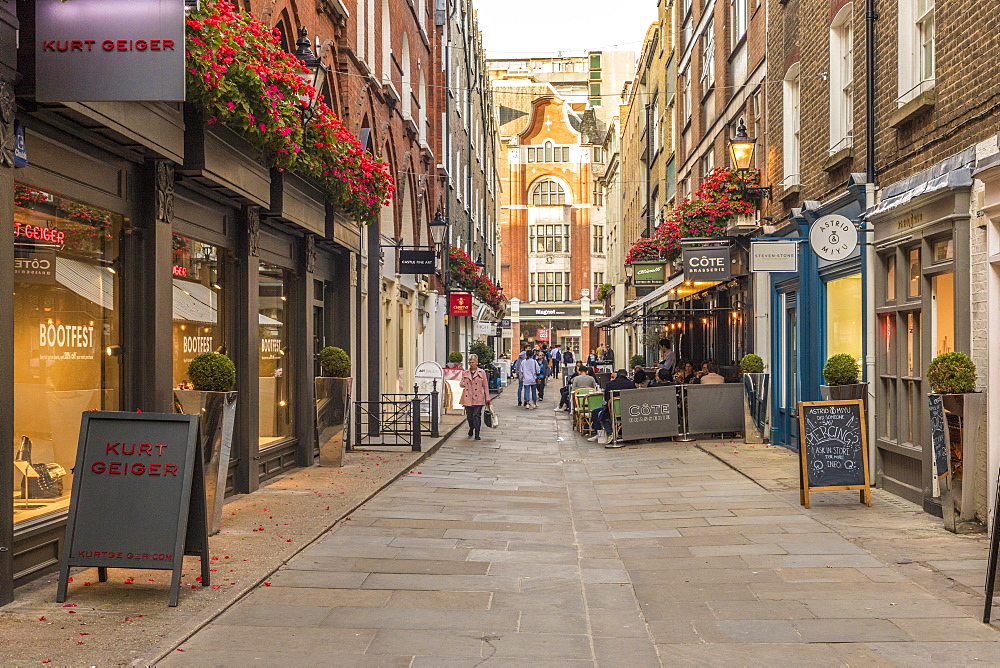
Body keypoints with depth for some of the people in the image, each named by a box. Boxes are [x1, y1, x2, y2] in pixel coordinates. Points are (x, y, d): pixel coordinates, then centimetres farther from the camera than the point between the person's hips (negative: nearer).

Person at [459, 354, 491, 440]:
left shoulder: (482, 372, 4)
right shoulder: (465, 373, 10)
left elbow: (485, 386, 6)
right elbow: (461, 383, 17)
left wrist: (487, 398, 3)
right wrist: (461, 384, -9)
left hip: (478, 398, -2)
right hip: (468, 398, 2)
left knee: (477, 415, -10)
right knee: (469, 416, 8)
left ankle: (477, 435, -6)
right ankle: (471, 428, 38)